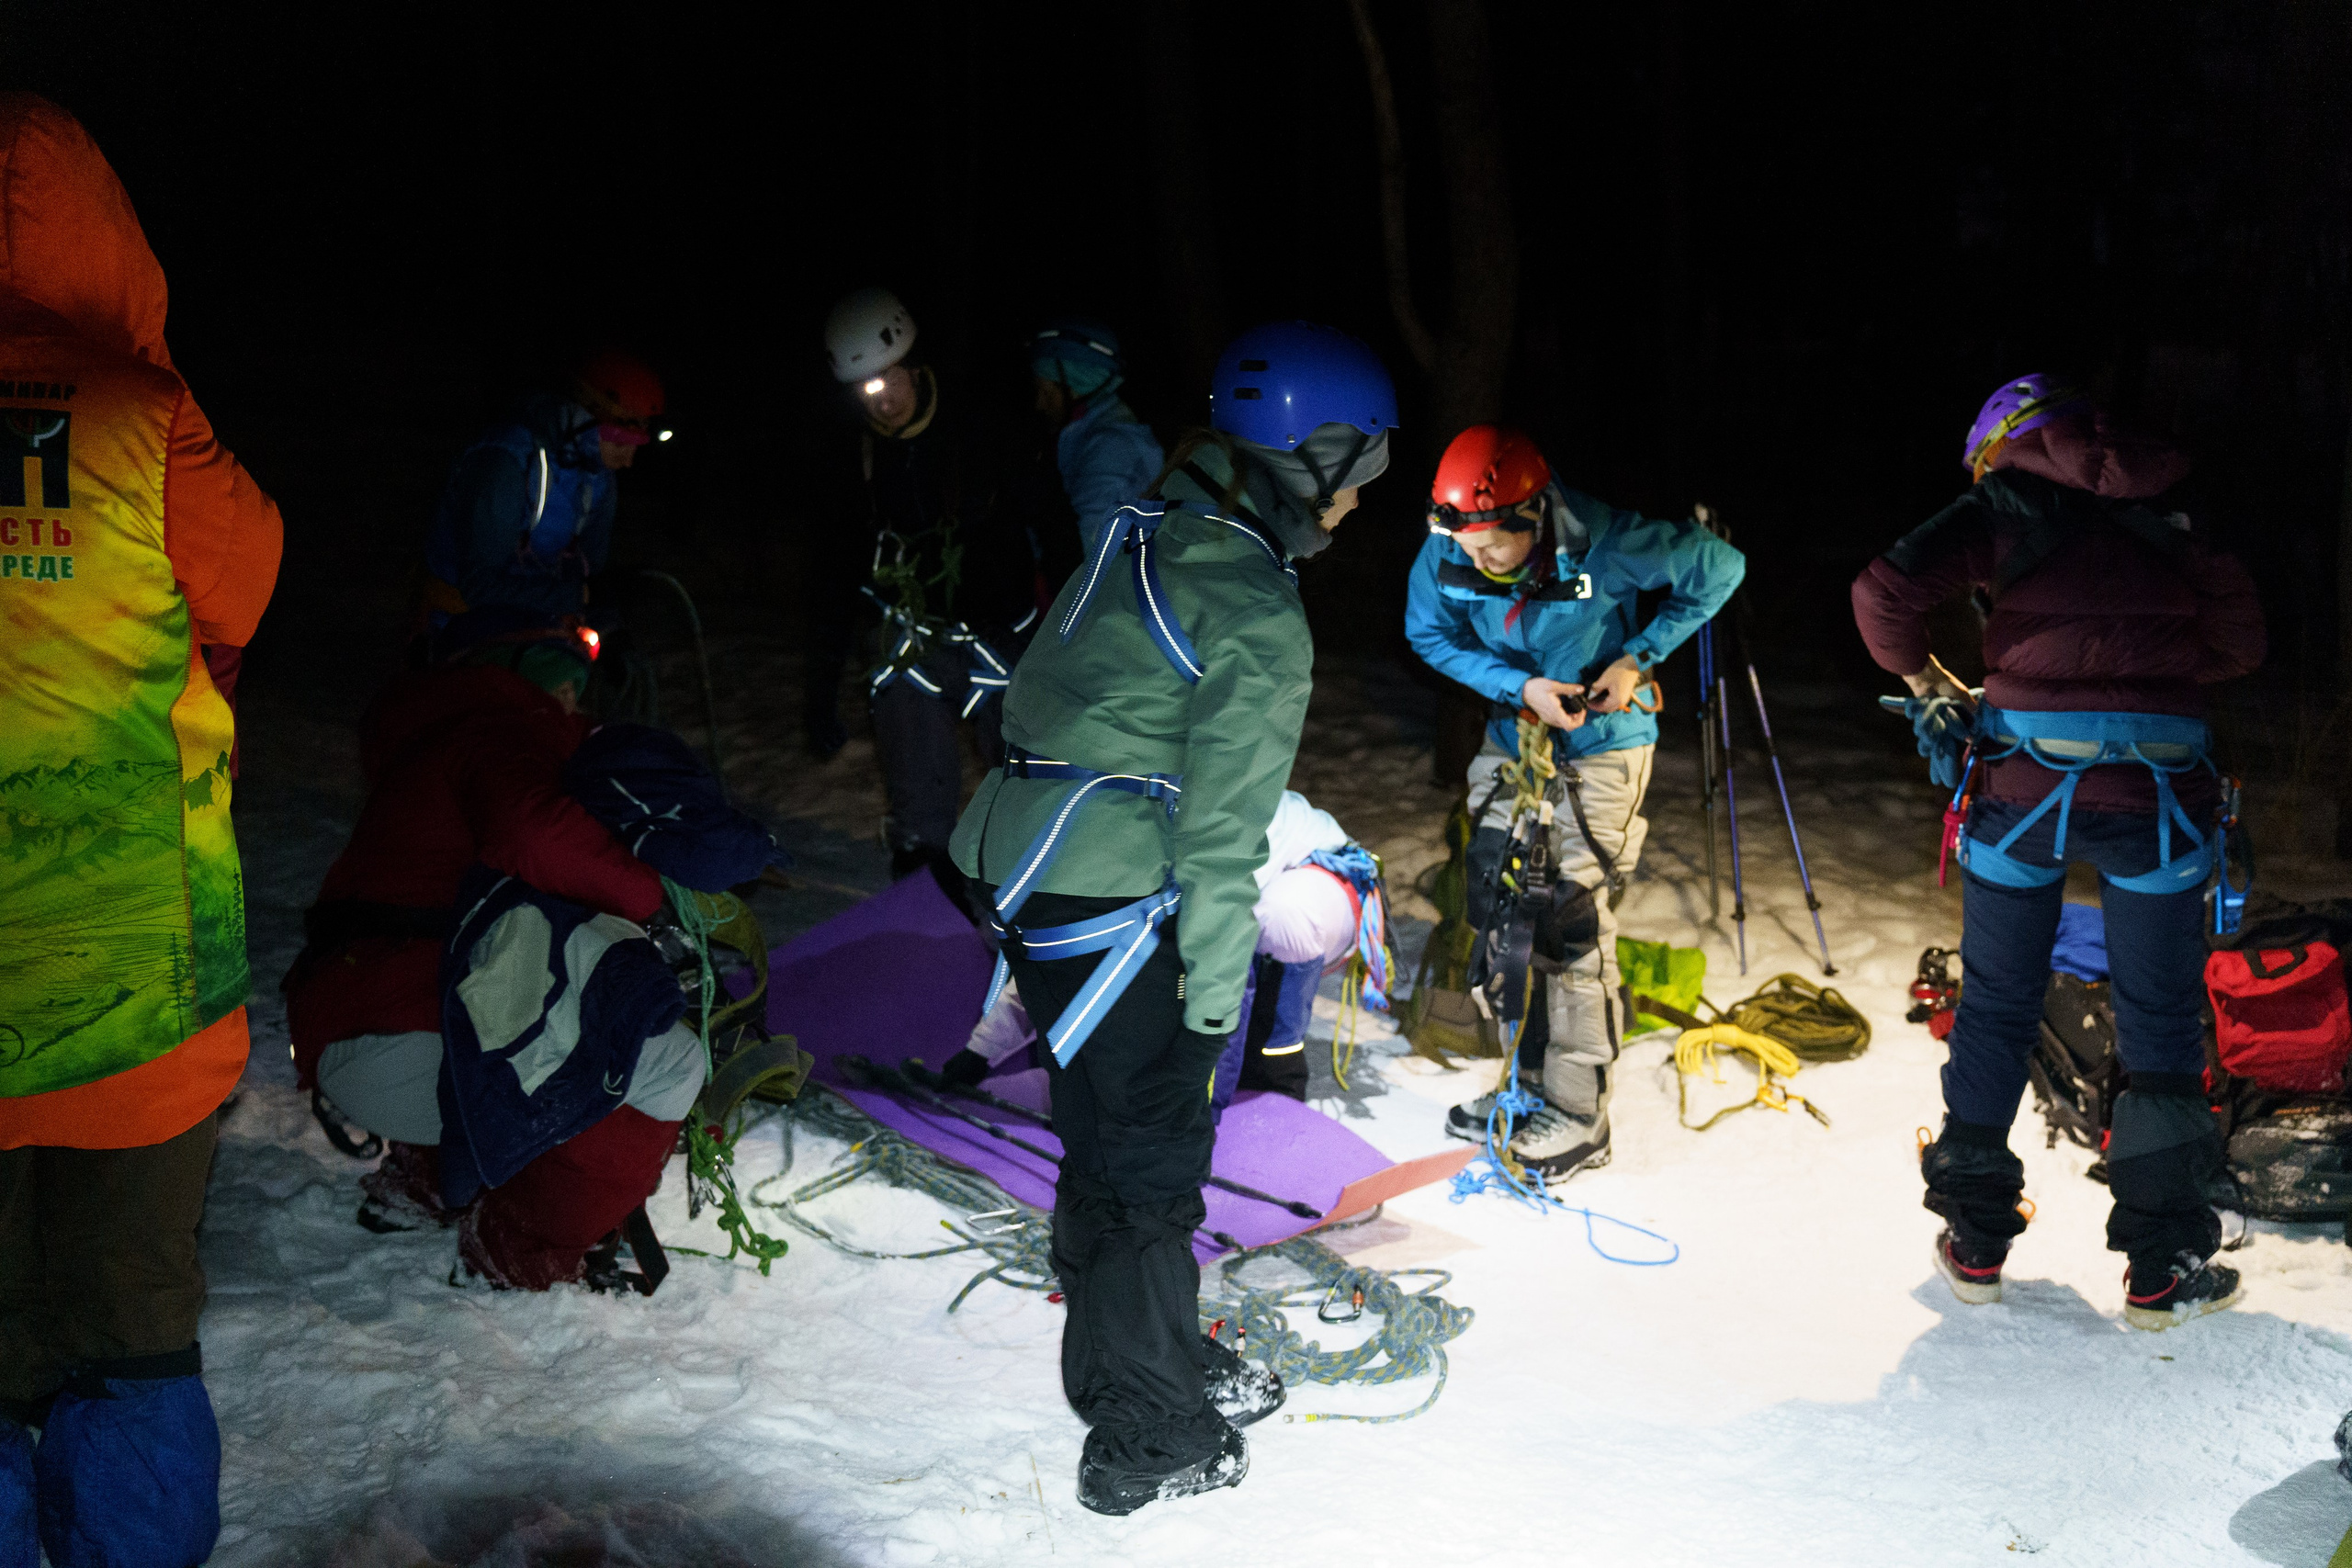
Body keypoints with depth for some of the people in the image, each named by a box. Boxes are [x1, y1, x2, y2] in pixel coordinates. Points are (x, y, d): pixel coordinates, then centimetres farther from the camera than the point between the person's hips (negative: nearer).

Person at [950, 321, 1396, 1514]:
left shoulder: (1139, 532, 9)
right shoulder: (1258, 619, -17)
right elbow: (1222, 832, -16)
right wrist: (1213, 991, -8)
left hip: (1022, 866, 9)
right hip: (1107, 909, -9)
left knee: (1109, 1136, 21)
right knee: (1154, 1164, 4)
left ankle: (1147, 1363, 38)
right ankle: (1148, 1443, 18)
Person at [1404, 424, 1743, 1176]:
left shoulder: (1604, 543, -29)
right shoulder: (1445, 551, -18)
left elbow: (1720, 568, -14)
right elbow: (1430, 635, -1)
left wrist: (1638, 659, -17)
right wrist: (1519, 685, -16)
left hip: (1601, 745, -5)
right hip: (1513, 739, 5)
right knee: (1497, 910, 7)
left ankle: (1579, 1117, 3)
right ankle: (1531, 1079, 24)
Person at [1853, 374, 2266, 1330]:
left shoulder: (2003, 505, 8)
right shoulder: (2167, 509, 15)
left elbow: (1884, 594, -4)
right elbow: (2240, 641, 14)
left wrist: (1923, 681, 13)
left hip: (2027, 780, -1)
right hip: (2157, 791, 1)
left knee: (1994, 1010, 14)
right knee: (2160, 1024, 11)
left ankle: (1976, 1244, 22)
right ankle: (2161, 1270, 14)